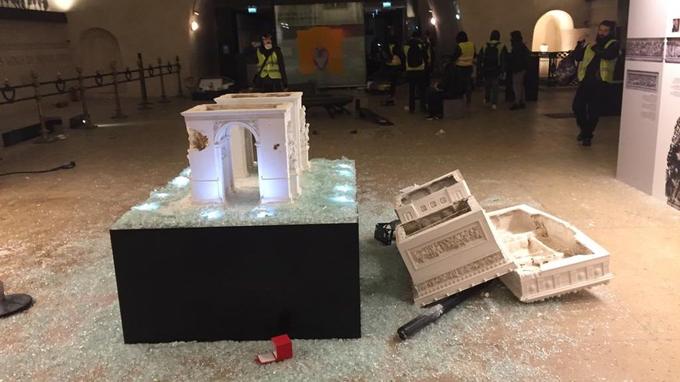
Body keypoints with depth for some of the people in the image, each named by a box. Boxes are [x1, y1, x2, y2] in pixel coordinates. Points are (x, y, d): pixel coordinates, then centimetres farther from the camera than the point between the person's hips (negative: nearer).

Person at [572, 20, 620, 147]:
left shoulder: (613, 44, 2)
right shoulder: (590, 44, 13)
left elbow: (608, 55, -19)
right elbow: (577, 57, 7)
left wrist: (596, 49, -10)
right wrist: (579, 46, -9)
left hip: (601, 82, -3)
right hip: (585, 80, 3)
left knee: (594, 110, 1)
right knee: (577, 106, 0)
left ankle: (588, 135, 15)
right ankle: (584, 129, 24)